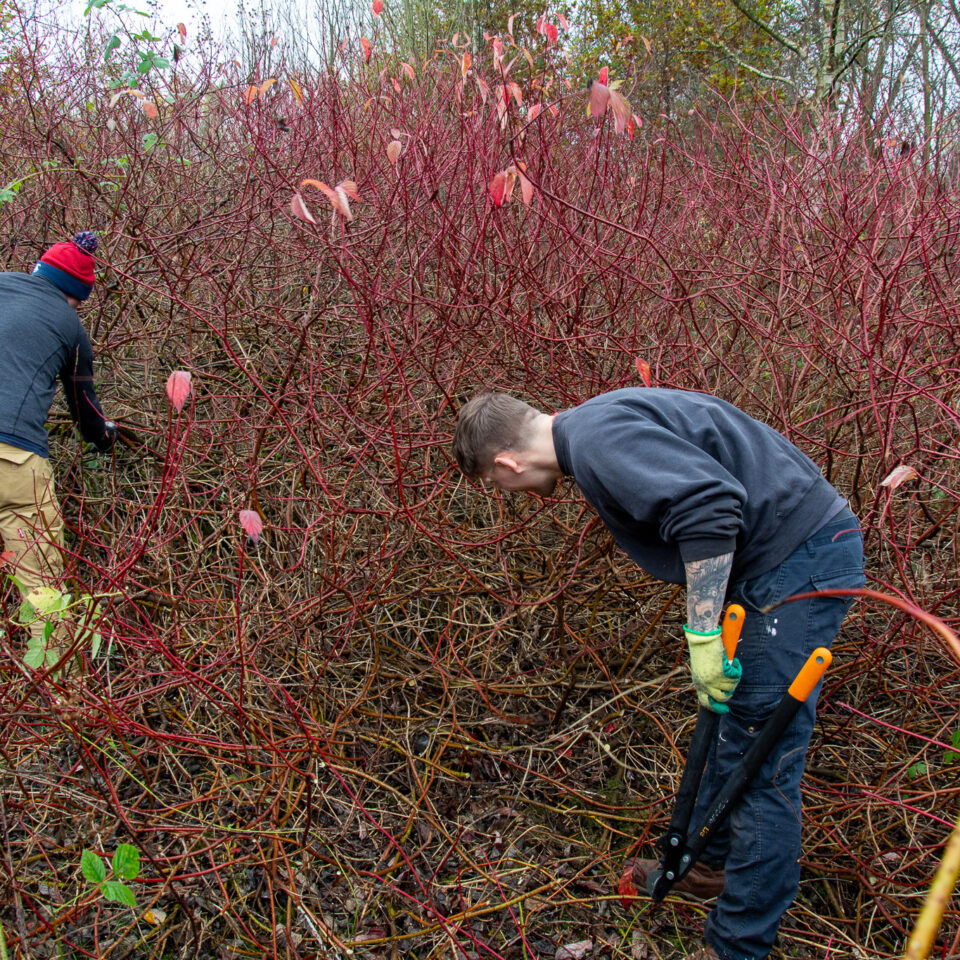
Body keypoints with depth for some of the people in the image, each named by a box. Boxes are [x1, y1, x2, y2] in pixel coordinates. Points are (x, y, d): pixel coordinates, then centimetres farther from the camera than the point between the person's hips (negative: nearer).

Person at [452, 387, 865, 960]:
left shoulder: (596, 441, -18)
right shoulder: (601, 422, 13)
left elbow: (709, 505, -31)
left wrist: (702, 634, -25)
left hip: (799, 560, -11)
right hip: (807, 550, 11)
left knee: (762, 764, -1)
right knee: (733, 726, 23)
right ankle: (711, 863, 42)